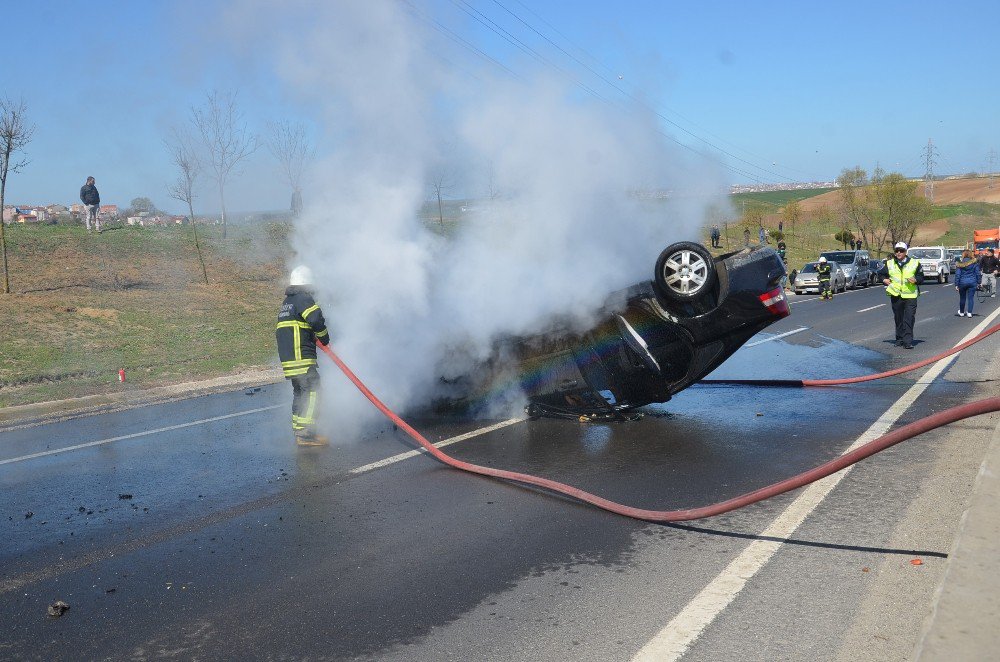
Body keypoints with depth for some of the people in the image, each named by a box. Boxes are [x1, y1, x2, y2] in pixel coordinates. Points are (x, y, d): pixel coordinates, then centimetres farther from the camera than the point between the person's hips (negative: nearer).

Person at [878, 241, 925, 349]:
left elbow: (921, 277, 10)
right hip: (896, 295, 2)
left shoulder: (915, 263, 4)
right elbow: (880, 273, 21)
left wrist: (915, 280, -11)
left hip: (910, 296, -2)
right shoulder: (889, 264, 8)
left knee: (909, 319, -9)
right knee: (898, 319, 10)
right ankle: (900, 339, 21)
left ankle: (908, 341, -10)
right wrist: (884, 280, 2)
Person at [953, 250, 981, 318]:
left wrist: (956, 284, -1)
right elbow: (977, 273, 1)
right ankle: (969, 313, 0)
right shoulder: (974, 263, -2)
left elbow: (957, 274, -5)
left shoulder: (959, 264, -5)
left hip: (962, 282, 0)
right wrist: (978, 282, 10)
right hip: (972, 282, 0)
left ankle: (961, 312, 23)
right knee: (970, 298, 4)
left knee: (962, 298, 12)